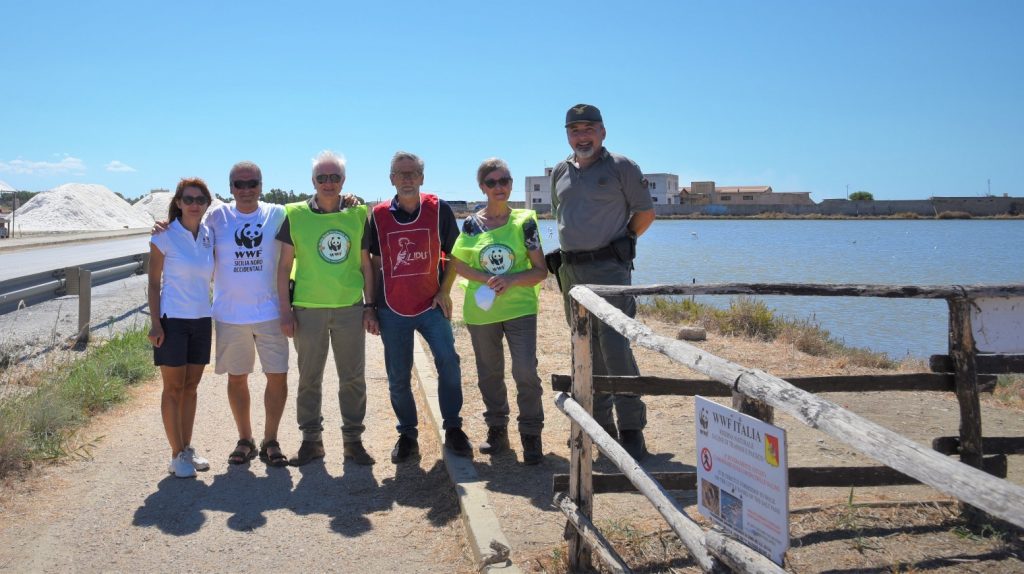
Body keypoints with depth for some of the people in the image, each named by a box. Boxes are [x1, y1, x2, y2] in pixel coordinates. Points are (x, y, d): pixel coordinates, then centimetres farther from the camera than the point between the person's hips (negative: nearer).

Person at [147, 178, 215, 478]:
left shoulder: (209, 236, 5)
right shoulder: (164, 237, -7)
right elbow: (154, 283, -6)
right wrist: (155, 323, -11)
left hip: (201, 320, 5)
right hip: (172, 320, -4)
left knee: (191, 387, 12)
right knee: (173, 388, 2)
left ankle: (187, 449, 21)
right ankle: (177, 455, 9)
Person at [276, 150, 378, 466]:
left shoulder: (358, 214, 5)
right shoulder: (295, 214, 0)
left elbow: (366, 265, 9)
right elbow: (284, 265, 1)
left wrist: (370, 306, 4)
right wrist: (285, 309, -4)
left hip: (350, 309, 1)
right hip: (307, 309, -1)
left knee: (353, 378, 7)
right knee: (309, 378, 8)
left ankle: (353, 439, 19)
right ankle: (311, 439, 21)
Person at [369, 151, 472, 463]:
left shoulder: (439, 209, -2)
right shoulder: (378, 215, 1)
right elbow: (374, 263, 7)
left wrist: (445, 291, -5)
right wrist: (371, 306, 6)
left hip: (431, 305, -1)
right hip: (392, 309, 1)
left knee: (449, 363, -11)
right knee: (398, 378, 6)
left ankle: (453, 429, 6)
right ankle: (407, 435, 22)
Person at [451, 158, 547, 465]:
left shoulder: (524, 221, -2)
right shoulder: (471, 223, 1)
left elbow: (541, 270, -2)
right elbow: (458, 264, 5)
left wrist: (510, 280, -19)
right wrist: (485, 279, -12)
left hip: (520, 308, -2)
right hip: (481, 310, 2)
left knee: (526, 371, -10)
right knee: (489, 373, 12)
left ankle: (531, 434, 5)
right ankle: (496, 430, 28)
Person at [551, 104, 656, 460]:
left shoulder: (621, 167, -2)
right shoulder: (560, 173, 14)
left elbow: (646, 213, 2)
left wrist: (619, 243, 4)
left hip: (609, 268, -6)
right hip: (570, 271, 6)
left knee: (615, 349, -12)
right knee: (587, 352, 11)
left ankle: (632, 431, -3)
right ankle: (600, 424, 22)